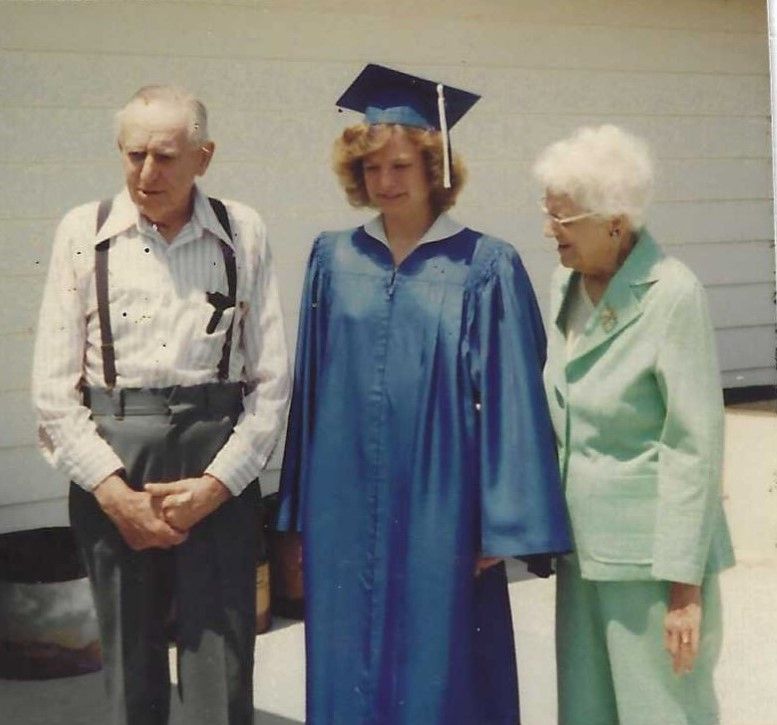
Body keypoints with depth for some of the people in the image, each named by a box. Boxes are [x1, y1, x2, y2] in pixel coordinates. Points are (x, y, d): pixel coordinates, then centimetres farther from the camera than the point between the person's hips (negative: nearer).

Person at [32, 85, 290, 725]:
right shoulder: (85, 232, 2)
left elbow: (271, 380, 2)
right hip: (111, 469, 1)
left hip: (220, 470, 0)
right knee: (130, 671, 9)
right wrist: (115, 491, -7)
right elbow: (54, 388, 1)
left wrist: (216, 483, -7)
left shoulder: (242, 232, 2)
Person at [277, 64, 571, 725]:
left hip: (442, 513, -3)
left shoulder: (486, 268, -5)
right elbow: (310, 388, 9)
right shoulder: (334, 260, 6)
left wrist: (505, 525, -9)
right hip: (347, 514, 3)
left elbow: (512, 399, -6)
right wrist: (302, 510, 7)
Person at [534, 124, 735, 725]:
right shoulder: (566, 284, 6)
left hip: (649, 554, -7)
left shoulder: (672, 295, -16)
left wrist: (684, 583, -17)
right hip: (583, 546, 7)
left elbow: (695, 445, -17)